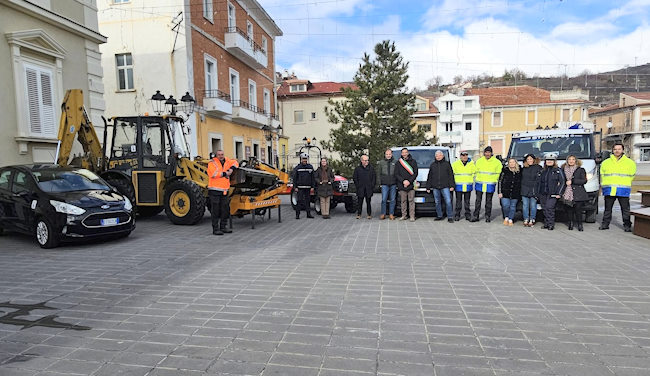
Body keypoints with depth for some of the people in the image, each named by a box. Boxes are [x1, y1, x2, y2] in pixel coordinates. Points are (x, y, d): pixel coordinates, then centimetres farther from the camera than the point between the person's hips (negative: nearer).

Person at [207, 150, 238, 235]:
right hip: (214, 190, -7)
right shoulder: (212, 163, -6)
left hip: (224, 191, 7)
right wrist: (225, 174, -12)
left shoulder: (226, 162, 13)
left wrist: (231, 168, 6)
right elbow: (213, 173, -20)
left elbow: (235, 163, 27)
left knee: (225, 210, 11)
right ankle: (215, 229, 2)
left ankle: (223, 227, 23)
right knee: (215, 210, -4)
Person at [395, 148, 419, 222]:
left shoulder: (413, 162, 8)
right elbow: (396, 174, 4)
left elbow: (415, 173, 2)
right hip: (401, 185, 1)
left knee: (411, 201, -2)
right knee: (403, 201, 5)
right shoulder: (398, 163, 9)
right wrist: (403, 181, -10)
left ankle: (412, 216, 1)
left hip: (411, 185, -1)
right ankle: (403, 216, 12)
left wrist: (409, 181, -10)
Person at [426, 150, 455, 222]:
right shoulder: (432, 165, 13)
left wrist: (452, 185, -4)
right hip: (435, 187, 3)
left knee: (448, 201, -8)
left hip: (445, 187, -3)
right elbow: (429, 177, 15)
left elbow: (451, 175, 4)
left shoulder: (447, 164, 6)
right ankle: (439, 216, 17)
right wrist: (428, 187, 11)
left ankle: (450, 217, -1)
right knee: (437, 202, 7)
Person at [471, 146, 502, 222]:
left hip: (490, 185, -1)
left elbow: (498, 173, 7)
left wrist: (494, 180, 1)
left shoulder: (497, 162, 0)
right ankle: (476, 216, 8)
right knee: (478, 200, 3)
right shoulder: (479, 161, 4)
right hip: (480, 184, 1)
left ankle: (488, 216, 18)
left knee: (488, 201, 8)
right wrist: (479, 178, 4)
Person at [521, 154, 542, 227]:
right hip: (525, 190, 4)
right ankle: (526, 220, 12)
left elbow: (539, 179, -4)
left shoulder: (538, 168, 0)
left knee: (533, 205, 0)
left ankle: (532, 220, 9)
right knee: (525, 205, 4)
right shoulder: (524, 168, 13)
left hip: (534, 190, -3)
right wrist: (521, 188, 13)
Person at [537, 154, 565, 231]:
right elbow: (539, 182, 20)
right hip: (543, 194, 5)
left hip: (552, 194, -5)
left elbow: (562, 182, -2)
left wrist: (559, 193, -8)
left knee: (549, 208, -13)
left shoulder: (558, 170, 1)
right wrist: (538, 192, 12)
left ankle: (551, 224, -5)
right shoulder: (542, 171, 14)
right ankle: (546, 224, 16)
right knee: (545, 209, 7)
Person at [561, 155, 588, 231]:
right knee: (569, 209, 0)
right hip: (567, 193, 3)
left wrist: (572, 181, -11)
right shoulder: (564, 170, 14)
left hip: (578, 193, -2)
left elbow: (584, 181, -4)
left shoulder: (580, 170, 5)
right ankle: (571, 223, 12)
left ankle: (580, 224, 5)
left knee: (578, 209, -6)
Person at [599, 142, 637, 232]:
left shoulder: (630, 163, 7)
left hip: (623, 191, -1)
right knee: (607, 208, 7)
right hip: (609, 190, 1)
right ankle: (605, 224, 15)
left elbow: (632, 175, 17)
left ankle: (627, 225, 10)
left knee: (625, 209, 1)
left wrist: (624, 184, 16)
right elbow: (602, 175, 20)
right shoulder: (605, 162, 11)